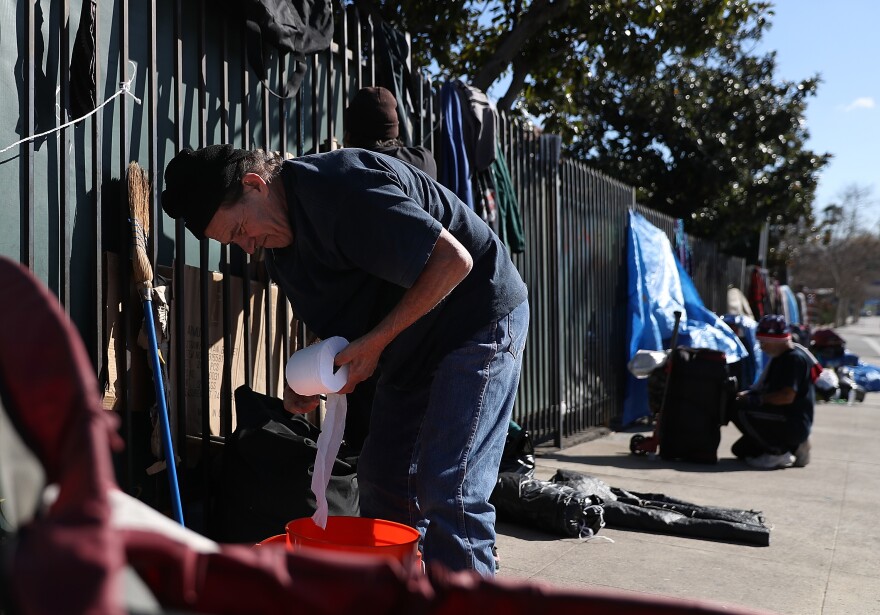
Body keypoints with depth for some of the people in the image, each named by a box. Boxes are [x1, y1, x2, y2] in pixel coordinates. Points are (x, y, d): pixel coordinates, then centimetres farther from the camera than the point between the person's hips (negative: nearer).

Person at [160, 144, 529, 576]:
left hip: (480, 317, -9)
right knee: (381, 482, 10)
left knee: (448, 493, -13)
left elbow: (453, 260, -27)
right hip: (413, 346, 9)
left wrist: (375, 342, -24)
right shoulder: (278, 241, 3)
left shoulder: (341, 188, -26)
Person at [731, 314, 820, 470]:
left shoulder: (795, 358, -17)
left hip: (795, 424, -11)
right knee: (741, 450, 12)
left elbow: (787, 396, -26)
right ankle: (792, 447, 12)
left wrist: (757, 399, -21)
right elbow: (764, 387, 17)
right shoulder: (779, 358, 14)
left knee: (741, 412, -26)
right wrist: (748, 393, -2)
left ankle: (779, 453, -14)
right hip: (783, 418, 11)